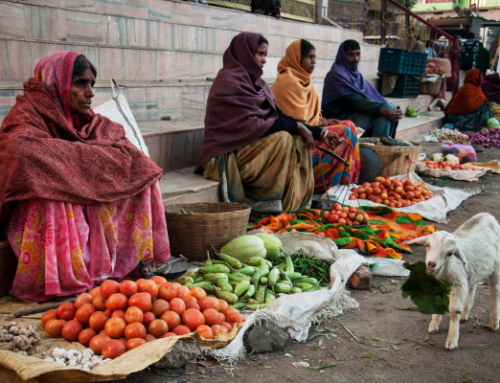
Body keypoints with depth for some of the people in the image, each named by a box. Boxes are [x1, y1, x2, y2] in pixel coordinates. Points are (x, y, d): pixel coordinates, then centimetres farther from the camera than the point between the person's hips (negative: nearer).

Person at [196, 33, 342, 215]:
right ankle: (265, 206, -20)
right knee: (283, 139, -25)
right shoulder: (229, 81, -13)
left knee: (299, 142, -6)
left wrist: (320, 133, 0)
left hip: (248, 145, 9)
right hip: (227, 155, -9)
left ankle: (296, 203, -8)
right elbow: (250, 125, -22)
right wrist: (297, 127, -19)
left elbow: (280, 116, 9)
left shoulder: (256, 82, 14)